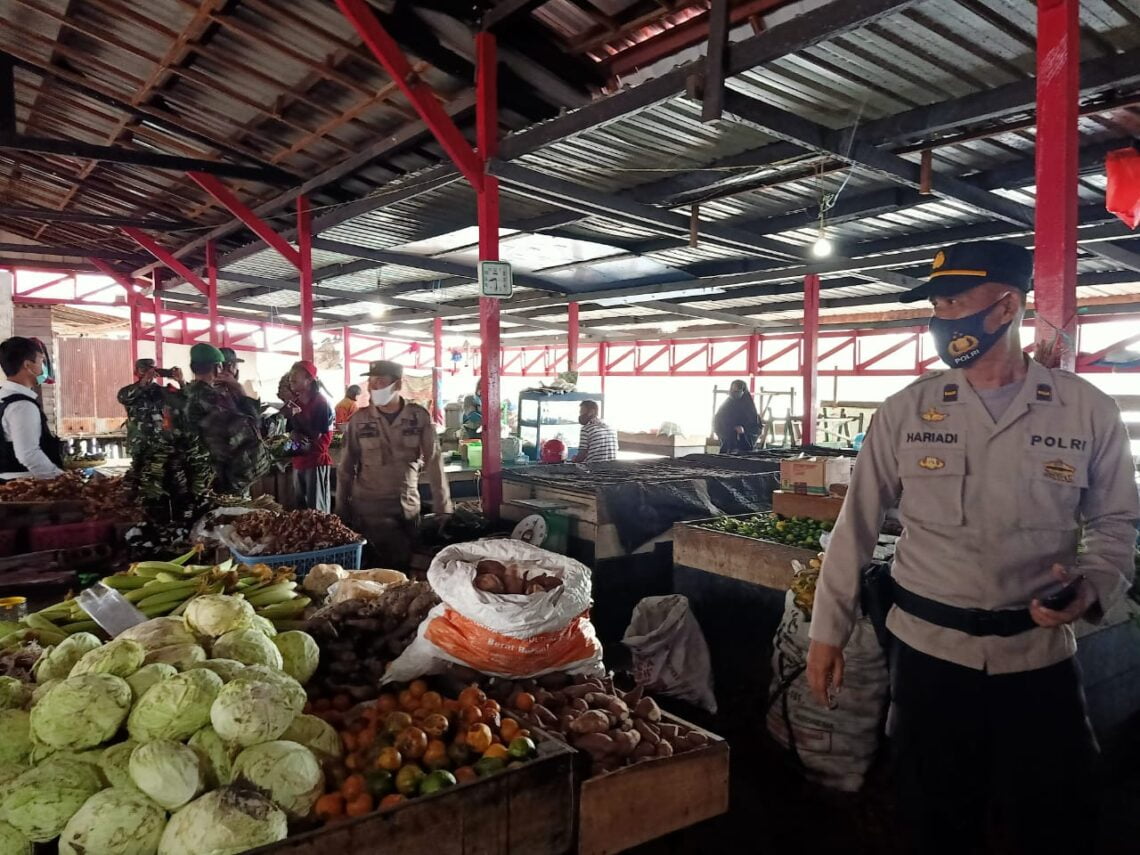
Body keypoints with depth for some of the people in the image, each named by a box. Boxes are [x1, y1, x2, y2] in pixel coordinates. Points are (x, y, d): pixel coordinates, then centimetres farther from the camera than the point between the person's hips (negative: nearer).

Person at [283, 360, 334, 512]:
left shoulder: (321, 403, -11)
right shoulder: (294, 402, 9)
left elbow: (317, 435, -14)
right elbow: (291, 430, 15)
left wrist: (297, 415, -17)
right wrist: (295, 434, -9)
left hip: (316, 461, -7)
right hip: (298, 460, 7)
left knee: (317, 510, -5)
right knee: (300, 506, 15)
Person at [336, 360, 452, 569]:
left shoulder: (419, 416, -4)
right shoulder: (359, 420, -3)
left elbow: (434, 462, -6)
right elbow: (346, 468, 2)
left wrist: (443, 509, -9)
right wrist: (342, 511, 2)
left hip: (409, 507, 1)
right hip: (368, 509, -1)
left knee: (407, 563, 10)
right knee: (397, 562, -6)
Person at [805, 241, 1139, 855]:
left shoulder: (1089, 411, -2)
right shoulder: (905, 412, -3)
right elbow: (857, 525, 0)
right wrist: (827, 631, 0)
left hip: (1040, 659, 0)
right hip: (928, 653, 0)